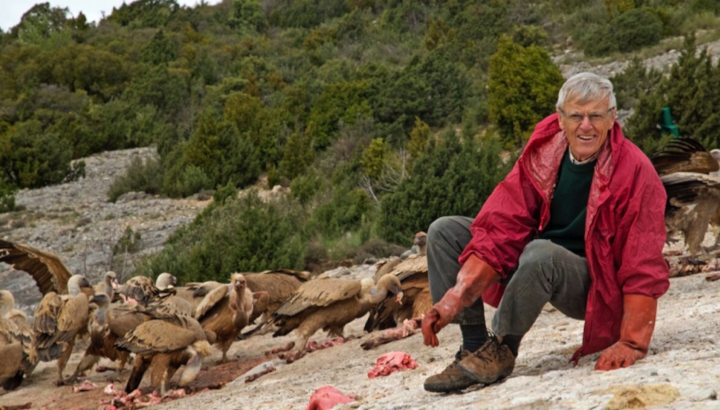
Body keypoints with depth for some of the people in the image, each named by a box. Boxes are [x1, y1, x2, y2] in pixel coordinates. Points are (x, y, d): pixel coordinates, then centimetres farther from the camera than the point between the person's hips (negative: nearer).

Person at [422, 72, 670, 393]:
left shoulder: (635, 171, -19)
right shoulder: (540, 154, -6)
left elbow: (643, 268, -20)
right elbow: (500, 228, -11)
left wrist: (632, 344, -28)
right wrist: (455, 297, -22)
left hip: (599, 287, -6)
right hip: (538, 269, 6)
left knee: (541, 253, -38)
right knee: (445, 231, -6)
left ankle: (500, 351, -18)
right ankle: (474, 347, -11)